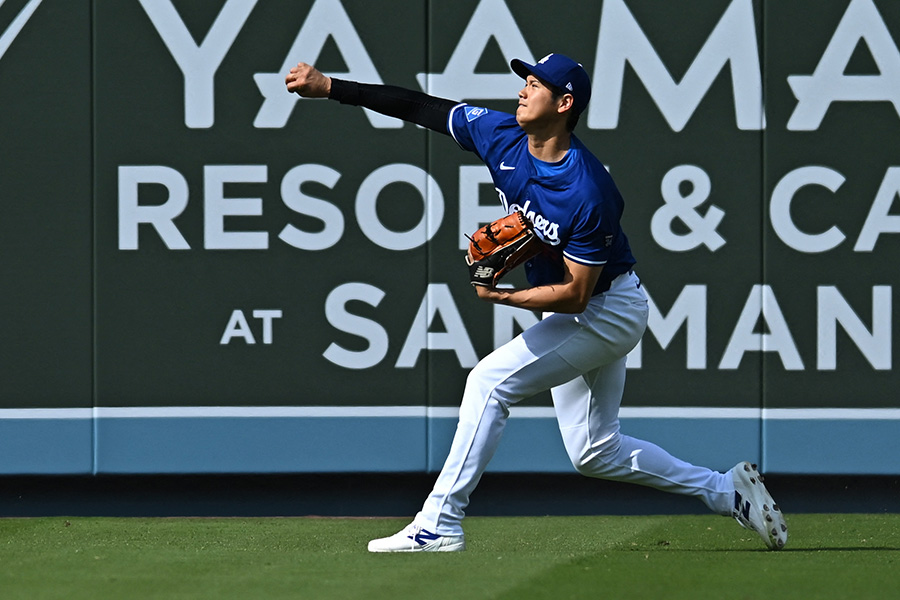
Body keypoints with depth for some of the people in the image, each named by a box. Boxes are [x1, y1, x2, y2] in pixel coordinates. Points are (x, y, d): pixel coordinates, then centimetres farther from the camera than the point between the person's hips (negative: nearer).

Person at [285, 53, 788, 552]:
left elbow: (575, 294, -27)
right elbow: (421, 107, -4)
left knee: (491, 380, -18)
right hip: (578, 316, 9)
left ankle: (440, 525, -14)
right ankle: (726, 490, 23)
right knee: (595, 453, 13)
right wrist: (330, 87, -7)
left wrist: (502, 296, -28)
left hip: (607, 309, -9)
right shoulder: (502, 136, -10)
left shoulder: (590, 193, -31)